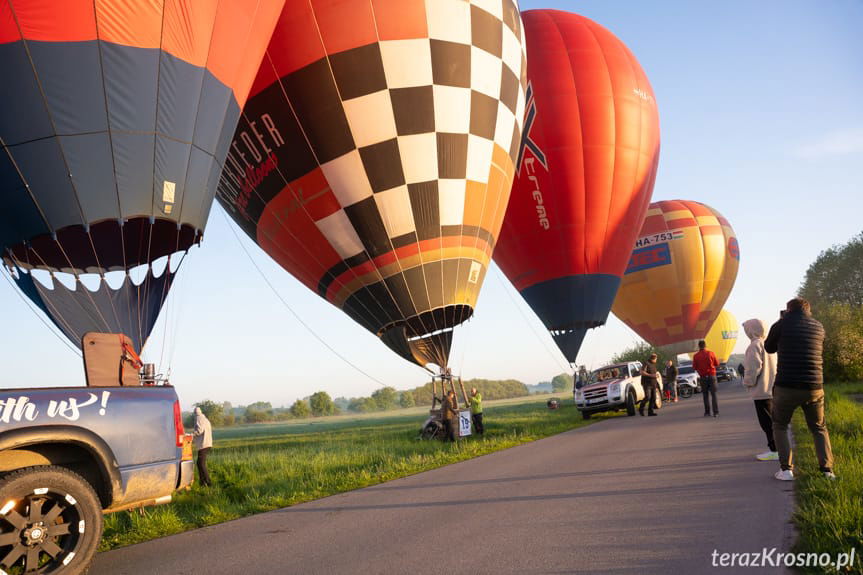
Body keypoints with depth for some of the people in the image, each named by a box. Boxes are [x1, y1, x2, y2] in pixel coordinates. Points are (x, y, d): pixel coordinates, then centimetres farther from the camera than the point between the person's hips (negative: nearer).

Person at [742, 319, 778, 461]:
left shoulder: (755, 345, -14)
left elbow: (754, 367, -21)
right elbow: (775, 365, 16)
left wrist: (747, 382, -8)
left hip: (762, 390, -9)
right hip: (773, 388, 9)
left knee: (766, 421, -5)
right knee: (771, 420, 16)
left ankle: (774, 451, -3)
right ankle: (775, 447, 21)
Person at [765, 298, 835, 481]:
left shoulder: (782, 325, -2)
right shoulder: (818, 326, 8)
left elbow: (769, 348, 14)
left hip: (786, 387, -3)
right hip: (814, 388, 3)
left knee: (779, 426, 15)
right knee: (819, 428, 20)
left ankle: (786, 469, 3)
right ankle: (827, 469, 7)